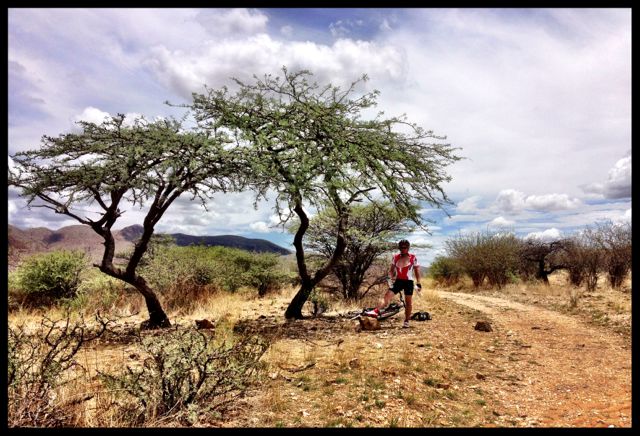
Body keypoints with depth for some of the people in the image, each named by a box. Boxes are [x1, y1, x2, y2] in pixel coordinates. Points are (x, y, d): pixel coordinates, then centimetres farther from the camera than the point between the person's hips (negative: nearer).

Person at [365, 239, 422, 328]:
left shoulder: (413, 258, -3)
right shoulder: (395, 257, 4)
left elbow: (417, 271, 2)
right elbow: (391, 269, 10)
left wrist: (418, 283, -1)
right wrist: (391, 278, -3)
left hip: (408, 282, -2)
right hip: (398, 281, 2)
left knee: (408, 302, 5)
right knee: (387, 296, -13)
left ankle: (406, 321, 14)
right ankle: (376, 311, -22)